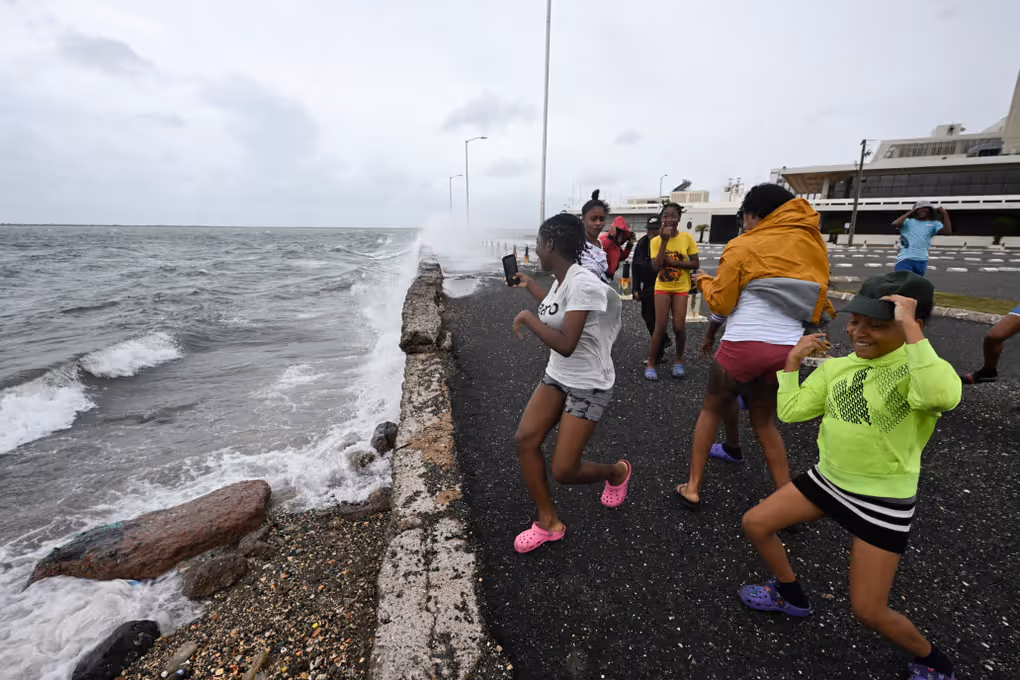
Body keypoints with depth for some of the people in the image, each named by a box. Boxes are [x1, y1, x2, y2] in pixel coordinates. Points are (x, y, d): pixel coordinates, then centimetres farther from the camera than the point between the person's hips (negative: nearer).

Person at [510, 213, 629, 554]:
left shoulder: (582, 284, -25)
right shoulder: (561, 279, 2)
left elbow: (566, 345, -32)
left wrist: (526, 317, -21)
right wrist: (528, 285, 31)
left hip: (588, 385, -8)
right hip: (557, 375, 8)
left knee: (563, 471, -5)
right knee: (524, 439, -4)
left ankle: (617, 472, 29)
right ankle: (548, 523, 12)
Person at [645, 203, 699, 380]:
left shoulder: (687, 238, -5)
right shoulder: (656, 240, -5)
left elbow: (696, 264, -6)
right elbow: (656, 267, -17)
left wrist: (672, 262, -17)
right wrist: (664, 241, -21)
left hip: (681, 288, 1)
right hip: (662, 288, 0)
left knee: (679, 327, -3)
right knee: (660, 327, -5)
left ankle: (679, 360, 20)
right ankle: (650, 363, 7)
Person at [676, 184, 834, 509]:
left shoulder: (744, 246, -5)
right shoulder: (812, 244, 9)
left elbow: (721, 303, -3)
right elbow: (818, 298, 15)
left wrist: (704, 282, 14)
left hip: (744, 344, -5)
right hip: (787, 348, 5)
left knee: (711, 410, 16)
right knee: (764, 421, 22)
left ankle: (693, 488, 21)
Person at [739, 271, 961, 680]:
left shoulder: (919, 369, -18)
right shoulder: (836, 367, 0)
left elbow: (941, 397, -43)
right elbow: (790, 412, 0)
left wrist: (910, 327, -36)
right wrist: (793, 360, -3)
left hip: (883, 499, -6)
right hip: (829, 479, 6)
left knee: (868, 611, 1)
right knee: (755, 524, 7)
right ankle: (792, 596, 35)